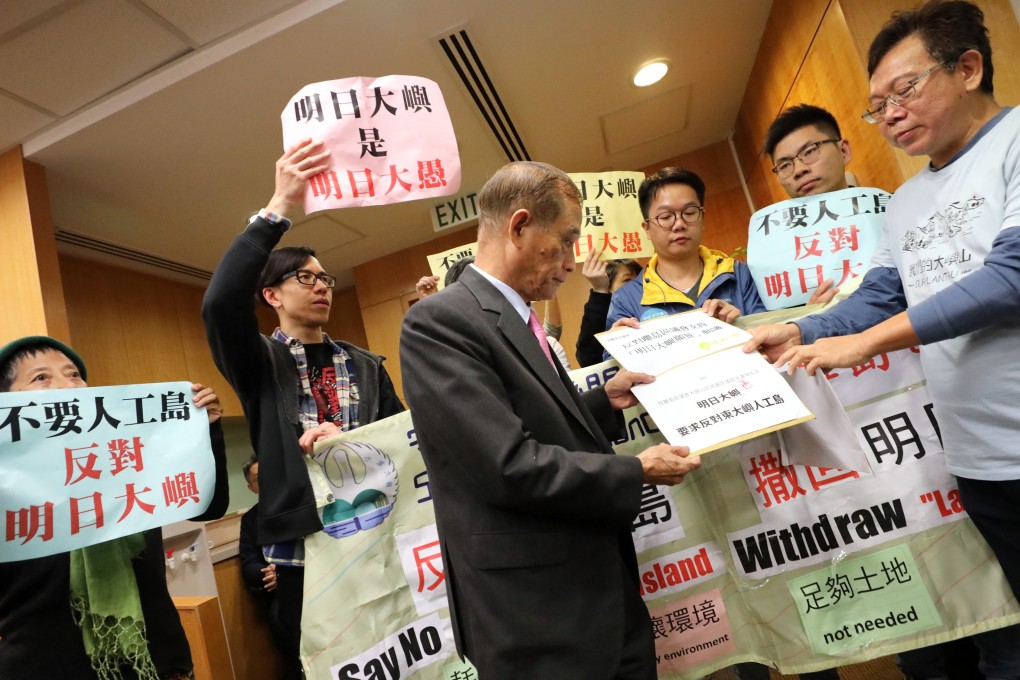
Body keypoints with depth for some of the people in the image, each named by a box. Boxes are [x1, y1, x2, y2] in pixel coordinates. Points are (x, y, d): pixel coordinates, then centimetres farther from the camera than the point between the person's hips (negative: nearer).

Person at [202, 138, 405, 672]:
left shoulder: (366, 366, 9)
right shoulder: (259, 362, -1)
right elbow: (219, 302, -20)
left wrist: (352, 442, -19)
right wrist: (279, 207, -23)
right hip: (301, 548, -2)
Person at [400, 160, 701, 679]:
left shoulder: (516, 320, 10)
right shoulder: (438, 322, -18)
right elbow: (510, 465, -24)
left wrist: (604, 400, 5)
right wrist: (637, 473, -14)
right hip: (538, 615, -8)